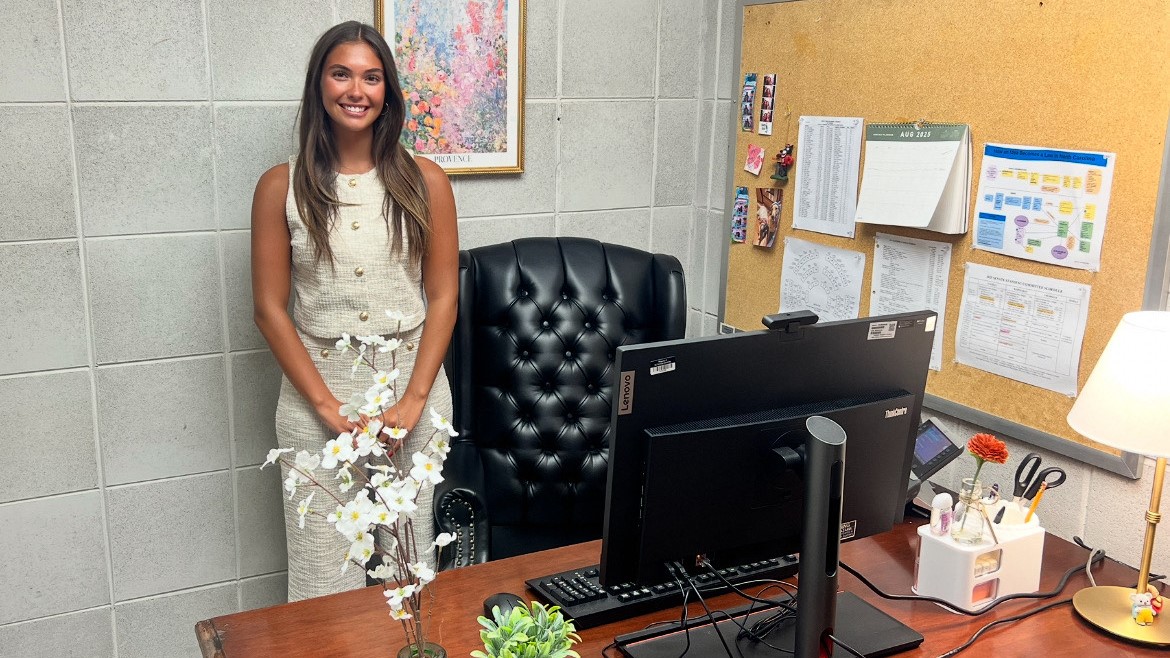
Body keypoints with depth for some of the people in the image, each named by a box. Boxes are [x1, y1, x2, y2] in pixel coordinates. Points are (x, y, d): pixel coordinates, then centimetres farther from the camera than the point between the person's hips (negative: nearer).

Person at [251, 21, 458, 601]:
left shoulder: (424, 181, 2)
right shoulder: (282, 186, 0)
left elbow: (443, 297, 1)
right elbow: (269, 308, -1)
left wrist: (413, 401, -8)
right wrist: (327, 406, -9)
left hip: (411, 382, 1)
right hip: (317, 386, 0)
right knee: (324, 568, 4)